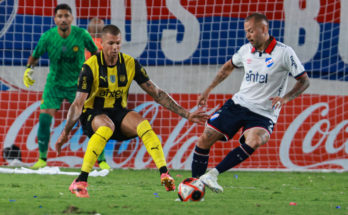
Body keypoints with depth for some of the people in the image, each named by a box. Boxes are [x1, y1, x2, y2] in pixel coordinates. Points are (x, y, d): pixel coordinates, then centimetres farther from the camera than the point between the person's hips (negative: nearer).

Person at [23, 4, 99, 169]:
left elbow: (95, 52, 5)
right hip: (54, 84, 1)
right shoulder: (47, 37, -13)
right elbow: (35, 56, 5)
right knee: (44, 118, -11)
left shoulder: (82, 35, -15)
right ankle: (42, 158, 4)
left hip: (78, 84, -1)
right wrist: (29, 68, -9)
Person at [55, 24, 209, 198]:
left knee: (142, 125, -29)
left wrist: (186, 114, -3)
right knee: (106, 127, -38)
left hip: (118, 112, 3)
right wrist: (65, 132, -26)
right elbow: (78, 103, -14)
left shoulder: (130, 64, -3)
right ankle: (80, 182, -37)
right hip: (93, 114, -3)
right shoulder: (90, 66, -12)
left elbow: (157, 94, 2)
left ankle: (164, 175, -38)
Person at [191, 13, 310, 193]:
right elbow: (228, 67, 25)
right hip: (238, 104, 5)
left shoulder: (284, 53, -11)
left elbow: (304, 80, -6)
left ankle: (212, 174, -37)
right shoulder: (246, 50, 5)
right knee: (205, 139, -4)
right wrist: (208, 90, 21)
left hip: (263, 114, -5)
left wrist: (286, 98, -23)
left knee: (255, 141, -36)